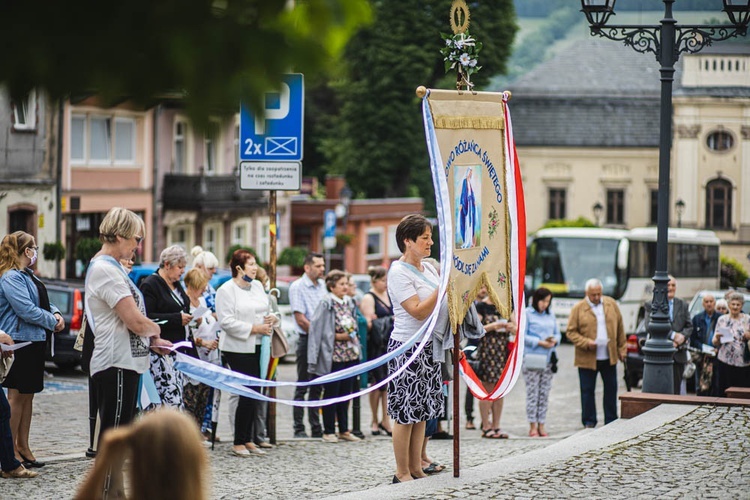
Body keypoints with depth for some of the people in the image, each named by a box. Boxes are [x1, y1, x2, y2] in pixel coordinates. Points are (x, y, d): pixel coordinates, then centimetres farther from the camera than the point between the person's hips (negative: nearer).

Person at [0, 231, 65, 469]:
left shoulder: (29, 277, 15)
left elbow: (43, 301, 23)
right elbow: (27, 310, -22)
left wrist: (56, 313, 2)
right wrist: (53, 322, -12)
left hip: (35, 342, 10)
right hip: (19, 343, -10)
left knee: (28, 395, 13)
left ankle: (23, 447, 20)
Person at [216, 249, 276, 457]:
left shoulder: (257, 286, 13)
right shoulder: (226, 290, -9)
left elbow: (265, 310, 25)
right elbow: (226, 321, -16)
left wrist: (271, 318, 1)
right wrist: (254, 328, -17)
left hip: (257, 347, 7)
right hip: (238, 348, -7)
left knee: (254, 394, 8)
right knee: (248, 394, -9)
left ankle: (249, 440, 16)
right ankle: (239, 443, 0)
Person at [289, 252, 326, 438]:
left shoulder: (322, 286, 12)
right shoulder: (297, 287, -7)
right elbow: (300, 319, -12)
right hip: (306, 340, -6)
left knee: (317, 387, 10)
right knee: (302, 386, -2)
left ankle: (316, 427, 15)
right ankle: (299, 428, 1)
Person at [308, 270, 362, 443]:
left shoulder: (349, 303, 11)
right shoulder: (326, 304, -10)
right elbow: (316, 329, -13)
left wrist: (352, 334, 5)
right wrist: (337, 336, -17)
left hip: (350, 355, 7)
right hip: (333, 356, -6)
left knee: (345, 393, 11)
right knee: (331, 393, -1)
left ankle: (344, 430, 18)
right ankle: (329, 431, 7)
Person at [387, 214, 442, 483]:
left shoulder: (428, 268, 11)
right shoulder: (398, 273, -13)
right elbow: (418, 311, -20)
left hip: (429, 346, 8)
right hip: (407, 347, -8)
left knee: (422, 411, 10)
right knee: (406, 413, -3)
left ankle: (416, 468, 16)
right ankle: (402, 473, 3)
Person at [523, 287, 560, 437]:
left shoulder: (550, 315, 16)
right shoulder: (527, 314, -2)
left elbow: (558, 334, 17)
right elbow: (522, 336, -7)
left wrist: (554, 340, -5)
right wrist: (540, 342, -15)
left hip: (548, 359, 5)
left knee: (544, 393, 5)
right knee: (532, 392, -4)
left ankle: (541, 425, 9)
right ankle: (532, 426, 0)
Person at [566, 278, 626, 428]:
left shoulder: (611, 304, 7)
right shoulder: (578, 309, -4)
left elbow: (620, 327, 12)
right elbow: (571, 332, -4)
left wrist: (622, 348, 10)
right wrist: (586, 343, -18)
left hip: (609, 357, 3)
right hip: (587, 358, -3)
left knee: (611, 389, 9)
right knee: (587, 391, 2)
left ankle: (611, 421, 19)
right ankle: (589, 423, 10)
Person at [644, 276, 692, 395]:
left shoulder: (683, 305, 15)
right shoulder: (651, 305, 2)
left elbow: (689, 327, 10)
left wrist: (682, 337, -11)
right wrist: (673, 335, -15)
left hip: (679, 354, 3)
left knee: (678, 391, 2)